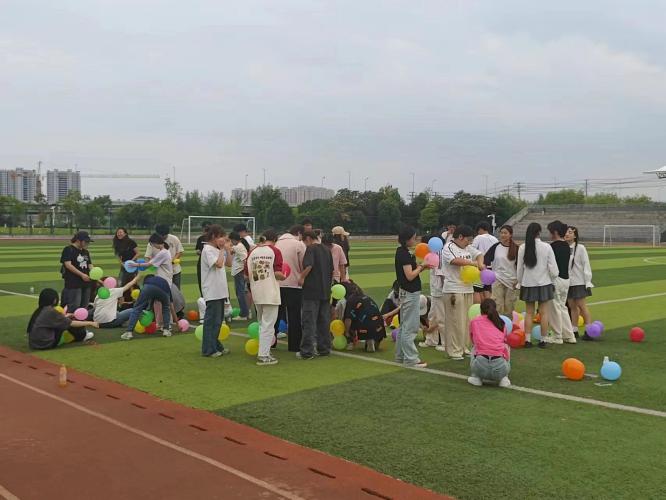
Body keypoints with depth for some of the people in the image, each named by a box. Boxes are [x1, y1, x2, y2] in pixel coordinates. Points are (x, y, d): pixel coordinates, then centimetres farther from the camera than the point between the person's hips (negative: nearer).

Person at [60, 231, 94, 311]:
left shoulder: (86, 252, 17)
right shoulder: (68, 250, -6)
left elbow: (89, 265, 18)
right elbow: (68, 265, -15)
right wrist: (82, 274, -21)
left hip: (86, 283, 8)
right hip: (73, 284, -8)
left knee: (84, 307, 12)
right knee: (74, 308, -10)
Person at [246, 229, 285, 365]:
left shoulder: (252, 252, 6)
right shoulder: (275, 251, -7)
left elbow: (247, 275, 7)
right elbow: (278, 273, -14)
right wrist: (283, 277, 7)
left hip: (257, 294, 5)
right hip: (270, 294, -5)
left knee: (262, 323, 20)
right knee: (268, 325, 1)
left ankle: (264, 351, 28)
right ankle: (263, 355, 1)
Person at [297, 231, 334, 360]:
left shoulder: (311, 249, -8)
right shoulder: (327, 250, 15)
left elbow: (309, 265, -25)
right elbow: (331, 270, 20)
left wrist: (302, 277, -12)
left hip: (312, 291, -7)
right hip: (325, 291, 7)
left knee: (309, 322, -4)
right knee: (324, 321, 12)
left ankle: (307, 351, -3)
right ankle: (324, 349, 17)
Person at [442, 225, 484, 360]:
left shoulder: (468, 248, 15)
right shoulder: (448, 248, -10)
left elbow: (479, 254, 20)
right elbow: (456, 261, -24)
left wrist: (480, 263, -4)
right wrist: (475, 263, -13)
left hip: (468, 289, 8)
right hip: (453, 291, -8)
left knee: (466, 321, 11)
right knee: (455, 322, -5)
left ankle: (464, 348, 21)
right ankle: (454, 351, 1)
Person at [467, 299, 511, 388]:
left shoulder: (474, 322, 17)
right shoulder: (502, 324, 18)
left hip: (480, 367, 0)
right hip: (499, 367, 0)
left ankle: (476, 377, 20)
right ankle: (503, 378, 12)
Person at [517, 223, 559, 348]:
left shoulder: (522, 248, -6)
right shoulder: (546, 247, -11)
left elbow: (520, 268, 1)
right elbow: (553, 269, -7)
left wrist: (520, 282, 16)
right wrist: (551, 279, 13)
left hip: (528, 284, 2)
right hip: (544, 284, -2)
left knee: (529, 313, 11)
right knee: (544, 313, 7)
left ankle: (528, 339, 10)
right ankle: (543, 340, 12)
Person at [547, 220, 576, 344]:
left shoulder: (553, 246, -17)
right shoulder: (567, 246, 10)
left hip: (556, 279, -9)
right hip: (566, 279, 9)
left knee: (555, 308, 2)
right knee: (562, 307, 17)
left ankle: (557, 336, 10)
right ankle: (569, 335, 19)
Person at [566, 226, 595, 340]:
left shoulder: (580, 248, -6)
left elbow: (586, 266, -7)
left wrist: (588, 282, -10)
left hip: (579, 282, -4)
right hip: (567, 282, 4)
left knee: (582, 306, -4)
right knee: (572, 307, 10)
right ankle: (574, 330, 18)